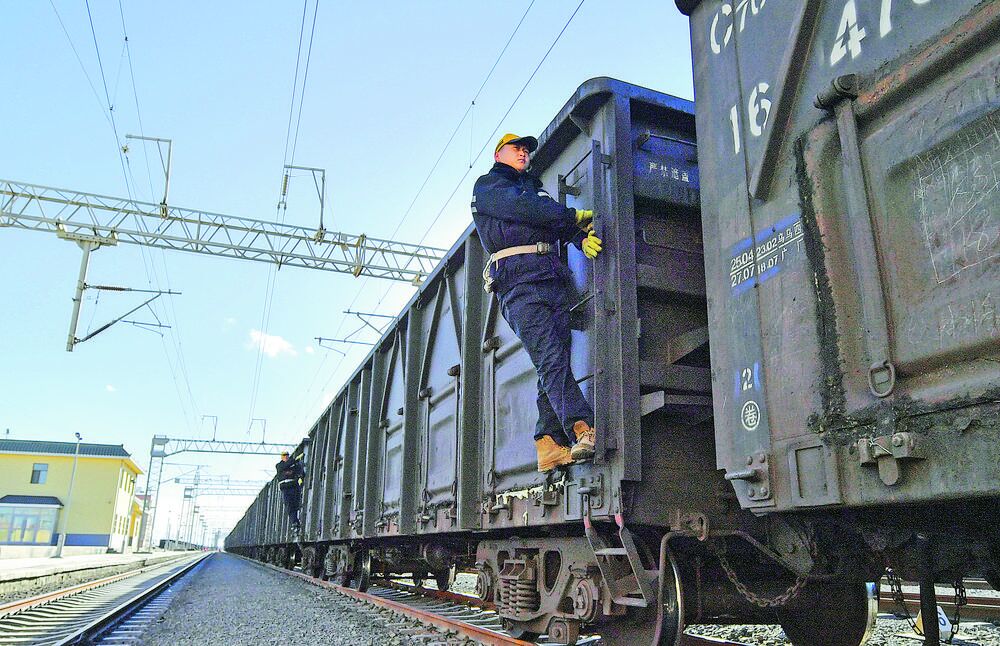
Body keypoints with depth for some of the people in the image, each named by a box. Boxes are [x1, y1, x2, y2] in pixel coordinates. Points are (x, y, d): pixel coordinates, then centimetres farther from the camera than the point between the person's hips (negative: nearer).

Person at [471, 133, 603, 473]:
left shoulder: (536, 188, 35)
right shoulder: (487, 185, 16)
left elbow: (559, 223, 17)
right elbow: (521, 207, -4)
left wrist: (581, 236, -6)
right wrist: (574, 215, -1)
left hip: (552, 277, 6)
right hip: (518, 277, -6)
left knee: (554, 362, -6)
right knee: (550, 358, -19)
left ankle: (551, 444, -9)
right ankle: (582, 429, -31)